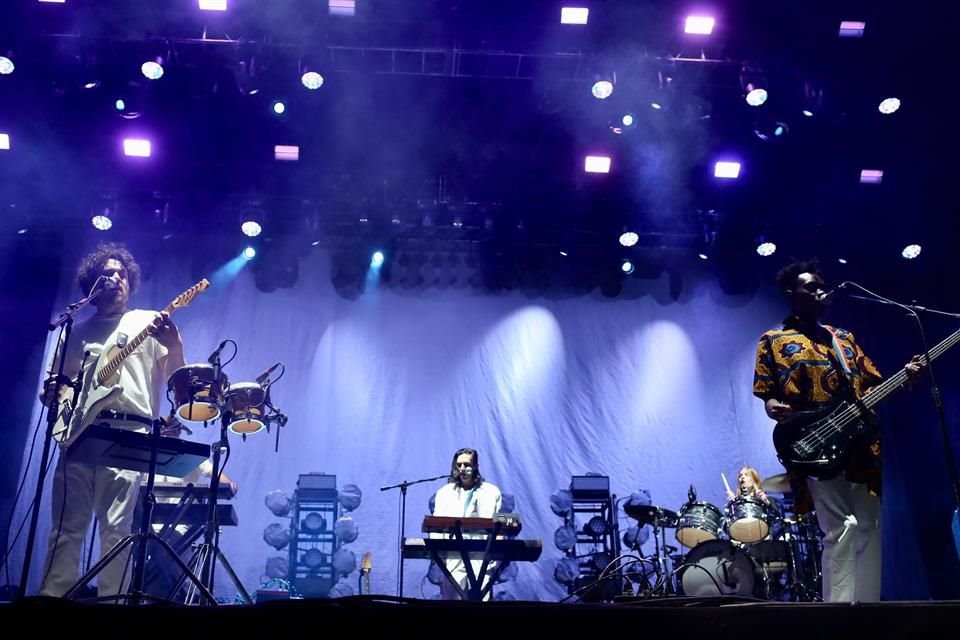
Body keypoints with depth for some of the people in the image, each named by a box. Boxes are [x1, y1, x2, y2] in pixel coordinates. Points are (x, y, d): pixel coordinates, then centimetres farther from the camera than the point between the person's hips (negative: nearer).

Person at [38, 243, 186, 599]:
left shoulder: (148, 322, 11)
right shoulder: (78, 331, 20)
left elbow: (174, 376, 2)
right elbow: (59, 384, 23)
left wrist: (175, 345, -18)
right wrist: (50, 394, -1)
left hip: (128, 434, -3)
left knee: (116, 528, -7)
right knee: (66, 526, 1)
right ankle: (51, 595, 5)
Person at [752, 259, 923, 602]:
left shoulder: (843, 338, 22)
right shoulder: (773, 341, 7)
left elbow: (873, 383, 19)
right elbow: (766, 395, 0)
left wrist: (904, 376, -1)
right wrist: (775, 408, -23)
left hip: (862, 443, 6)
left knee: (869, 528, 6)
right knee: (842, 528, -16)